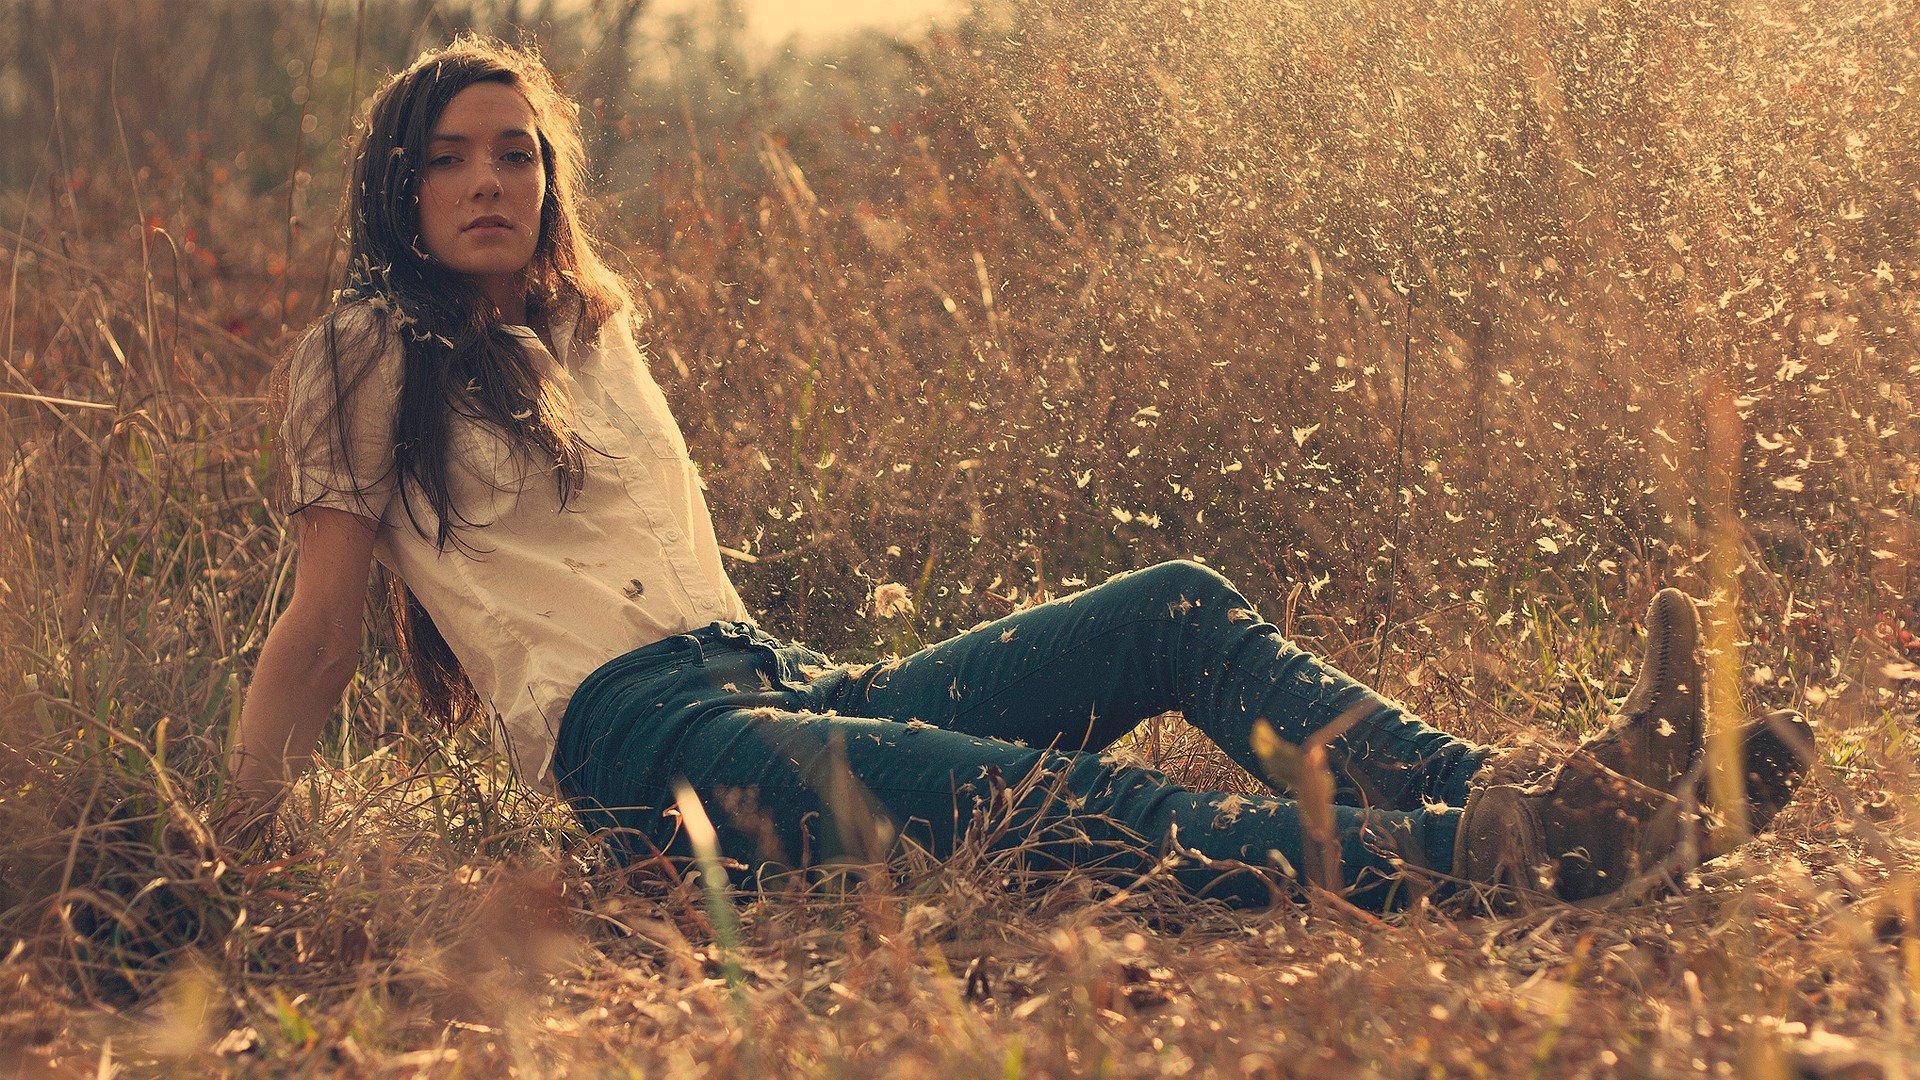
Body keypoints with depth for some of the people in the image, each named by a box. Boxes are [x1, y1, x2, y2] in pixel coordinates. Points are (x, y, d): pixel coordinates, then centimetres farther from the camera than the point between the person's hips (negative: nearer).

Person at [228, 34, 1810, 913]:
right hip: (634, 744, -8)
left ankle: (1555, 792, -28)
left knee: (1181, 610, -10)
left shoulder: (593, 334, 24)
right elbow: (323, 628, 4)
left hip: (783, 682, 8)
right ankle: (1470, 853, -54)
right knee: (1005, 788, -35)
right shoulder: (362, 363, 5)